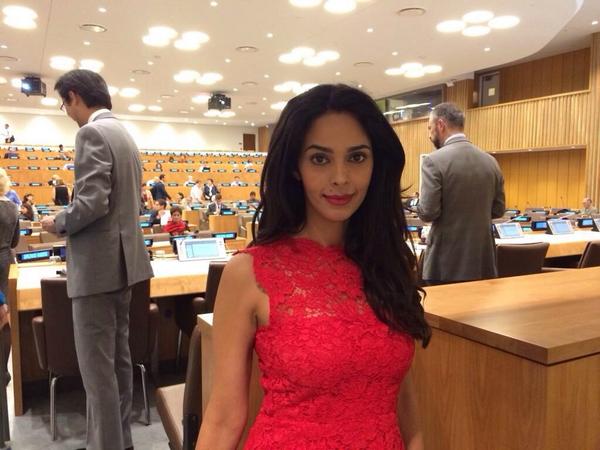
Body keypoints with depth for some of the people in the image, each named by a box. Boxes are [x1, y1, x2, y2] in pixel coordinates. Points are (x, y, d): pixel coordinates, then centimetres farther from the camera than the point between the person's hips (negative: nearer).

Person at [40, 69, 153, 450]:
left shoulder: (92, 133, -13)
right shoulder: (124, 134, 16)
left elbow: (92, 201, -23)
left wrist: (59, 223, -5)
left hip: (98, 264, -10)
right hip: (123, 259, 10)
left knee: (97, 365, -1)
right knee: (119, 356, 17)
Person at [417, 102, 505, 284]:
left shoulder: (434, 160, -13)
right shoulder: (490, 161, 5)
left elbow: (428, 212, -17)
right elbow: (498, 210, 10)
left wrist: (419, 207, 5)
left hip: (447, 263, -5)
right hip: (483, 260, 5)